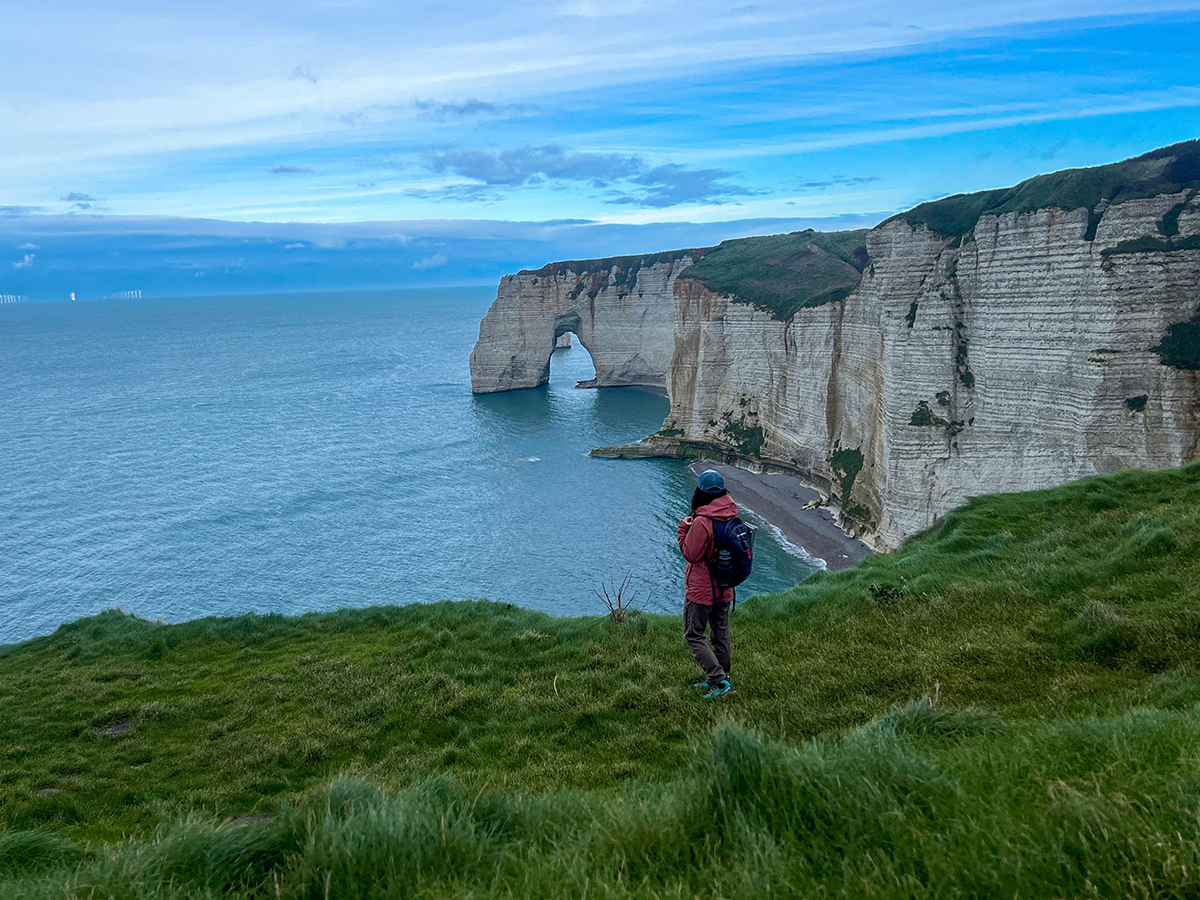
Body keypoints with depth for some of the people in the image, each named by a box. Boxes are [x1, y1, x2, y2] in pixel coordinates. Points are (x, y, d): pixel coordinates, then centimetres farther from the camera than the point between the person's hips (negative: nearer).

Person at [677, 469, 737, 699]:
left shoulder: (701, 522, -23)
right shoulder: (731, 517, 1)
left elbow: (690, 554, -16)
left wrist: (684, 528, -6)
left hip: (701, 590, -8)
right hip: (725, 588, 8)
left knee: (693, 636, 2)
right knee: (721, 635, 17)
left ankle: (720, 681, -7)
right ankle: (716, 680, 29)